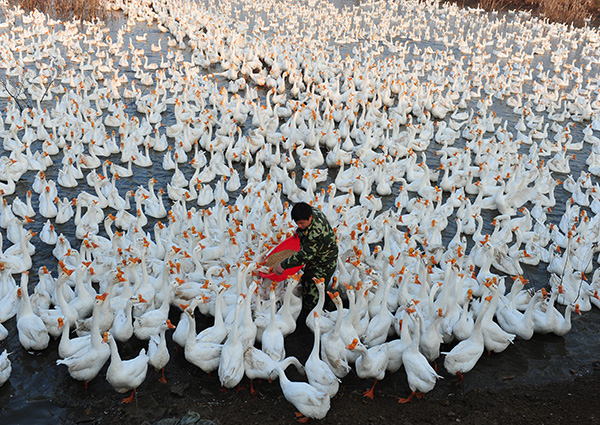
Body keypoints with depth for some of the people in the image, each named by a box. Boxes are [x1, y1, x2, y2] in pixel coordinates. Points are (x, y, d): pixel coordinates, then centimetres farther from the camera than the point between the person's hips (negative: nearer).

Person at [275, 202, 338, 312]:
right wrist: (299, 231, 4)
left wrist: (283, 265, -35)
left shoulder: (316, 233, -43)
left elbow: (304, 255, -40)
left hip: (323, 266, -10)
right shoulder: (313, 211, -14)